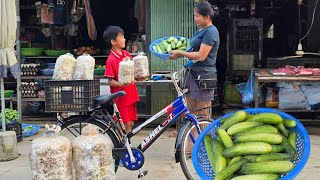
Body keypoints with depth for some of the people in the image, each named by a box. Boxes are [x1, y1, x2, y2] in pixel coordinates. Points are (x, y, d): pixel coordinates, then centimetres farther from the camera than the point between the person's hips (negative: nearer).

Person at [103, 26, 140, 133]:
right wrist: (122, 84, -28)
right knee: (127, 124, -2)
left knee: (131, 123, 12)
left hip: (131, 95, 7)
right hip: (121, 96, -6)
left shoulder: (127, 54, 5)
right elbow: (110, 81, -13)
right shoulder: (111, 60, -15)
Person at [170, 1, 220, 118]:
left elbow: (201, 56, -20)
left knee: (202, 115, -3)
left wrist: (180, 53, -14)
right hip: (194, 74, 10)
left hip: (203, 75, -10)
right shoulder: (200, 29, 15)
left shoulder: (211, 32, -15)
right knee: (192, 114, 13)